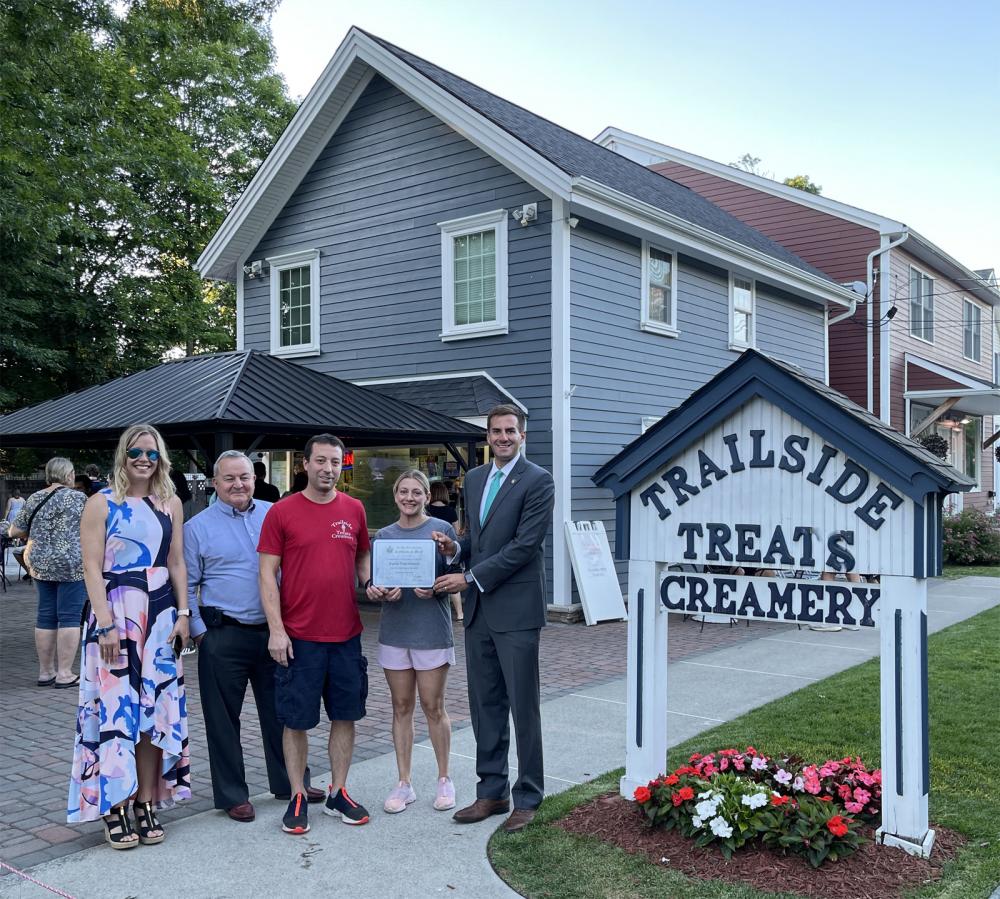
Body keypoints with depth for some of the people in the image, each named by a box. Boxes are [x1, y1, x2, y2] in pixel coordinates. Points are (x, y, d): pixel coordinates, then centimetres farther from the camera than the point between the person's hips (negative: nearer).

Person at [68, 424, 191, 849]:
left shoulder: (170, 503, 10)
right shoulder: (102, 503, -2)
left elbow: (177, 563, 12)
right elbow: (92, 567, -8)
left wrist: (182, 613, 3)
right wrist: (106, 623, -15)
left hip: (160, 614, 4)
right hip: (116, 611, -4)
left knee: (154, 709, 6)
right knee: (116, 710, -4)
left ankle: (146, 804, 14)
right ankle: (115, 807, 6)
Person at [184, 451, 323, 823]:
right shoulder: (198, 527, 0)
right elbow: (188, 586, 2)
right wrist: (199, 632, -6)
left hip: (273, 632, 3)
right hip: (224, 637, -2)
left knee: (279, 712, 13)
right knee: (224, 719, 6)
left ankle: (288, 782, 27)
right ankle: (232, 795, 19)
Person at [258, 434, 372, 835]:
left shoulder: (354, 509, 6)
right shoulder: (281, 512, -5)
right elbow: (268, 574, -5)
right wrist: (276, 629, -11)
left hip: (346, 634, 4)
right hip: (299, 637, -3)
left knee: (345, 715, 11)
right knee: (297, 720, 6)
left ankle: (338, 793, 26)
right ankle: (298, 798, 21)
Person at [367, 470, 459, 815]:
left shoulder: (442, 530, -2)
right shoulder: (383, 536, 7)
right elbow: (372, 581, 8)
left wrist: (436, 589, -20)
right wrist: (377, 592, -13)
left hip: (432, 629, -3)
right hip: (395, 629, 3)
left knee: (433, 707, 4)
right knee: (401, 707, 9)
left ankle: (444, 780, 20)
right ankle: (404, 783, 19)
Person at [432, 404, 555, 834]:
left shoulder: (538, 481, -9)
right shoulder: (473, 478, 14)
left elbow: (524, 545, -16)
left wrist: (470, 577, -16)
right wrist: (455, 547, -1)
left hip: (516, 610, -7)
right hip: (478, 610, 7)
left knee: (524, 708, 2)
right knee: (485, 706, 13)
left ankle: (527, 798, 14)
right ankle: (491, 791, 25)